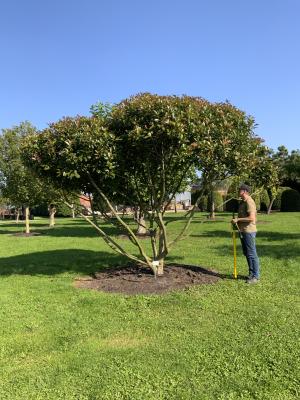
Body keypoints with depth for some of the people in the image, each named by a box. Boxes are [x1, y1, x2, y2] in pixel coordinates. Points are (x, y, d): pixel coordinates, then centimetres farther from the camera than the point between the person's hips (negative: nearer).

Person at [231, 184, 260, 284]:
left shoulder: (249, 202, -17)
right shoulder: (242, 202, 14)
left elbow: (252, 218, -26)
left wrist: (238, 219, -19)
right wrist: (236, 220, 10)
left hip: (249, 231, -10)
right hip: (243, 231, 10)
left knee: (252, 254, -2)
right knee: (246, 253, 16)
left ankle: (256, 276, 8)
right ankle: (251, 274, 27)